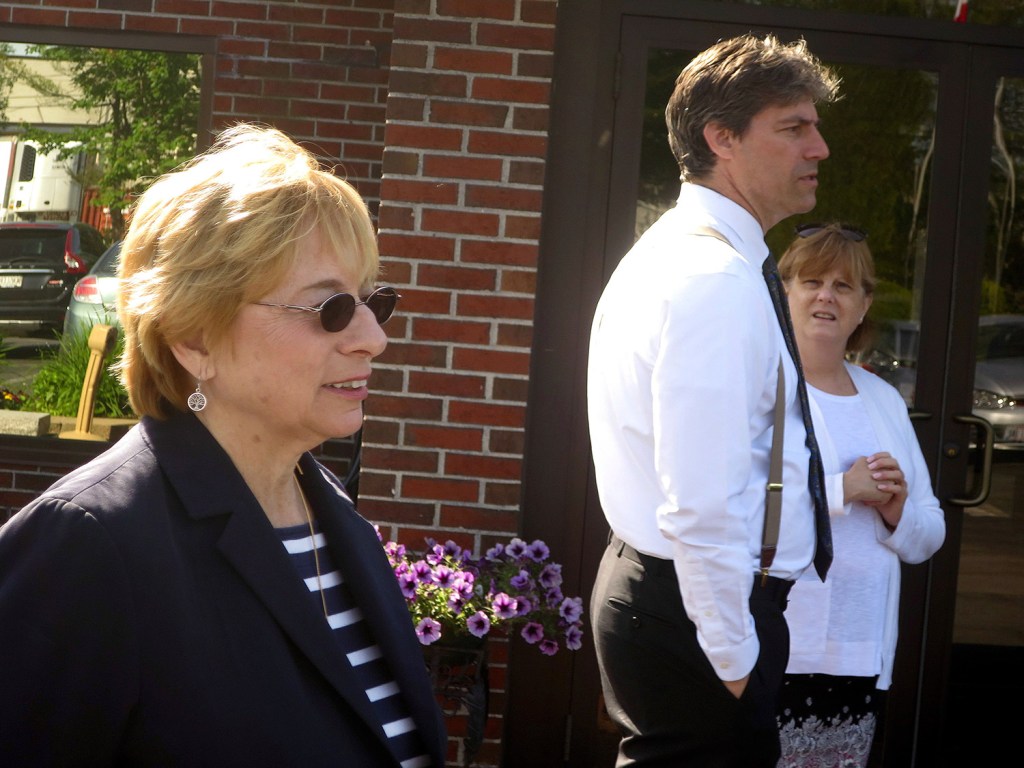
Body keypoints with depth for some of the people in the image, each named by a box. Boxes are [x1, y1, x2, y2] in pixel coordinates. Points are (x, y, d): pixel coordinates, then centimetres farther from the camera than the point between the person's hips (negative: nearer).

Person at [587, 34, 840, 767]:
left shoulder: (676, 252, 14)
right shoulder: (719, 280, -19)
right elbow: (702, 506, -25)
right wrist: (735, 661, -17)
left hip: (653, 586, 10)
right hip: (699, 609, -10)